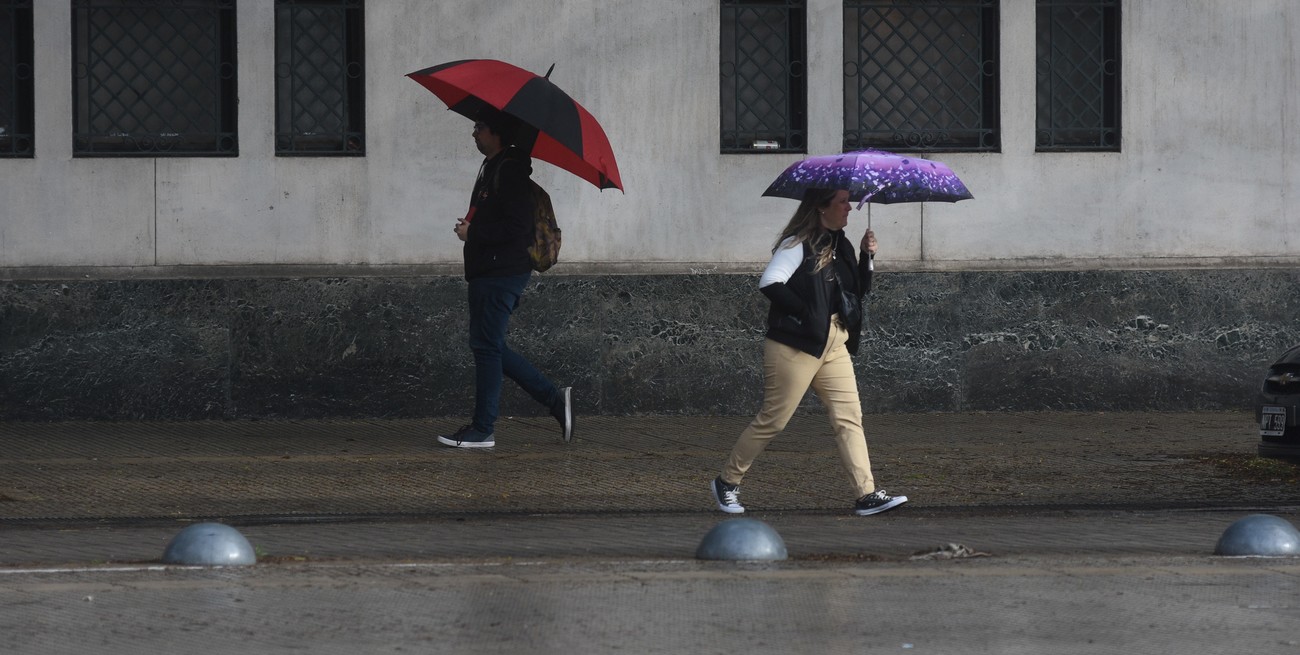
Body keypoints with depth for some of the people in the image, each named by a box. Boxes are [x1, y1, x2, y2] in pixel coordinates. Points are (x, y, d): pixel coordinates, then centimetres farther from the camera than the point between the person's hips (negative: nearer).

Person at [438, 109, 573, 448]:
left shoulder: (510, 170, -16)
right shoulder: (492, 166, 18)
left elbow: (516, 226, -22)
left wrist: (472, 233, -15)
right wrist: (470, 226, 10)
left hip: (501, 273, -11)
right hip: (489, 271, 11)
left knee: (487, 346, -6)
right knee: (489, 346, 13)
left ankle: (482, 429, -1)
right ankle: (555, 398, 15)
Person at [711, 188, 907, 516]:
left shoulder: (840, 246, 14)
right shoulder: (798, 244, -11)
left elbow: (859, 292, 16)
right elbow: (770, 283, -22)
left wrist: (867, 257, 2)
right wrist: (805, 313, -20)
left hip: (834, 346, 8)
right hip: (794, 345, -7)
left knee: (850, 418, -3)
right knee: (773, 419, 0)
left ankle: (867, 495, -7)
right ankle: (727, 482, 16)